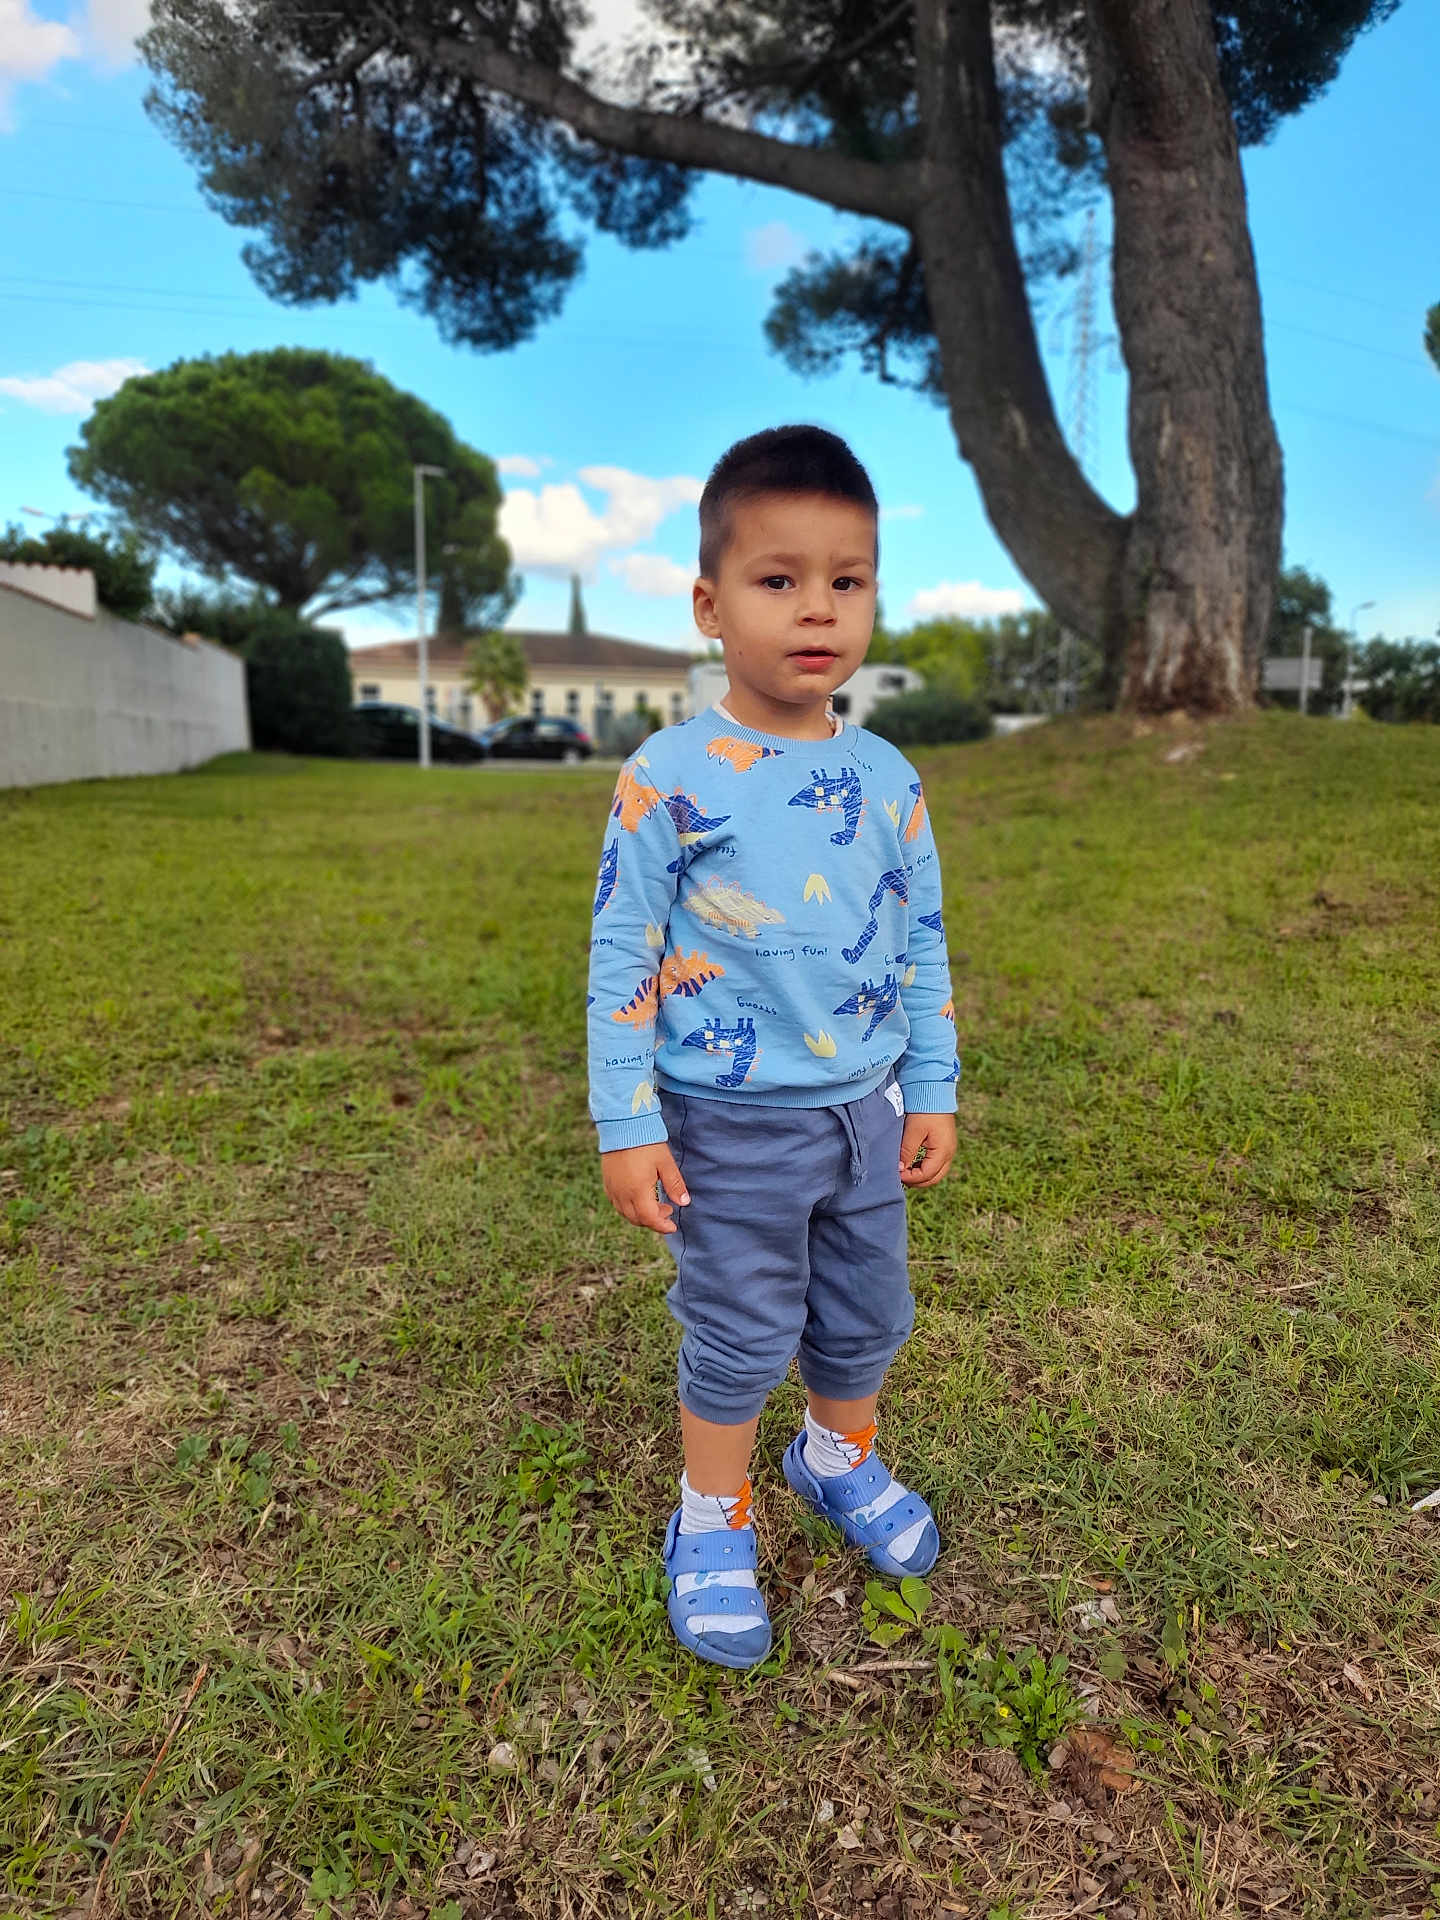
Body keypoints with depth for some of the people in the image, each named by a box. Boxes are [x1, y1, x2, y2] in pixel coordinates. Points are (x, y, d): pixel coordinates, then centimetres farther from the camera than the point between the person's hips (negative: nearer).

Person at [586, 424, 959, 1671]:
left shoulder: (889, 780, 1)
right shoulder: (671, 777, -14)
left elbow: (924, 945, 8)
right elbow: (621, 954, -10)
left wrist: (932, 1091, 7)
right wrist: (627, 1124, -11)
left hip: (867, 1110, 5)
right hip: (731, 1125, -4)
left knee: (867, 1316, 20)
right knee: (740, 1337, 10)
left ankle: (841, 1457, 50)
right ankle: (713, 1521, 37)